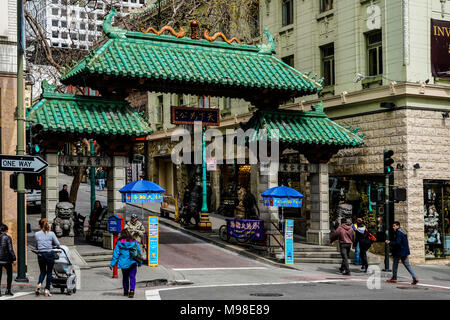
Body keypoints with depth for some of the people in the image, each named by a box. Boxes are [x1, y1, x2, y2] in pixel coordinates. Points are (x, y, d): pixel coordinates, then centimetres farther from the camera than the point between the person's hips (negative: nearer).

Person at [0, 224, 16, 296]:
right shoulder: (7, 237, -9)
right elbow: (10, 249, -14)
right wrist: (14, 259, -10)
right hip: (6, 259, -3)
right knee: (9, 274, 13)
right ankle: (8, 290, 10)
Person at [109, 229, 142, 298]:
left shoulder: (119, 243, -3)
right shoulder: (134, 242, 0)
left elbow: (116, 254, -2)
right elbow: (139, 252, 7)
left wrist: (112, 264, 3)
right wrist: (140, 263, 19)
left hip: (123, 263, 1)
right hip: (132, 263, -1)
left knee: (125, 277, 16)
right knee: (132, 277, 0)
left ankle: (126, 291, 23)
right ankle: (132, 290, -19)